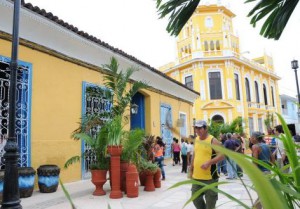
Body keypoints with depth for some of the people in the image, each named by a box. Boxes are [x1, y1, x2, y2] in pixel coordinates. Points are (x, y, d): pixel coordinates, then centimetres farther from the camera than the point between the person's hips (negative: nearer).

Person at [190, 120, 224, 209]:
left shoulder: (213, 140, -12)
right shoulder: (196, 140, 9)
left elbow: (221, 155, -17)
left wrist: (209, 162, -28)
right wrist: (191, 169, 18)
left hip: (209, 177, -6)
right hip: (196, 176, 7)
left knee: (210, 201, 6)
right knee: (196, 199, 15)